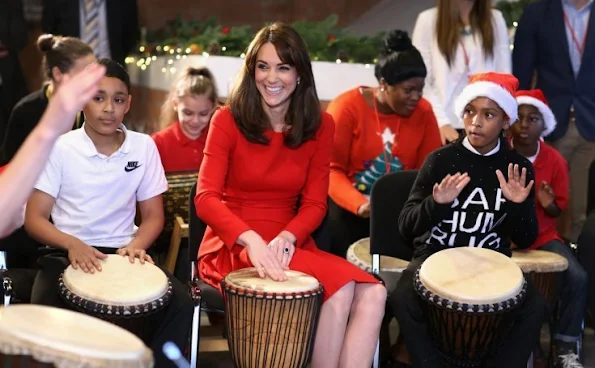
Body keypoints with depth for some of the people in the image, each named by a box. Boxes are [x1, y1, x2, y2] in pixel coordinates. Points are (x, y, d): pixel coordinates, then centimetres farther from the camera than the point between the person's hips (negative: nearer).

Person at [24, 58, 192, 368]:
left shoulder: (144, 147, 3)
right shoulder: (59, 148, -5)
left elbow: (153, 215, 8)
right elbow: (34, 218, -4)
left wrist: (136, 245, -13)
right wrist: (72, 244, -23)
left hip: (123, 253, 2)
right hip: (67, 254, -2)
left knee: (180, 304, -21)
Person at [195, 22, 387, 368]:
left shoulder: (320, 125, 5)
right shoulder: (228, 120, -5)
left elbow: (315, 204, 3)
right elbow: (206, 198, -14)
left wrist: (286, 238, -19)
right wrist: (252, 239, -31)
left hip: (289, 244, 4)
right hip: (233, 247, -4)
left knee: (372, 294, -22)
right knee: (339, 287, -28)